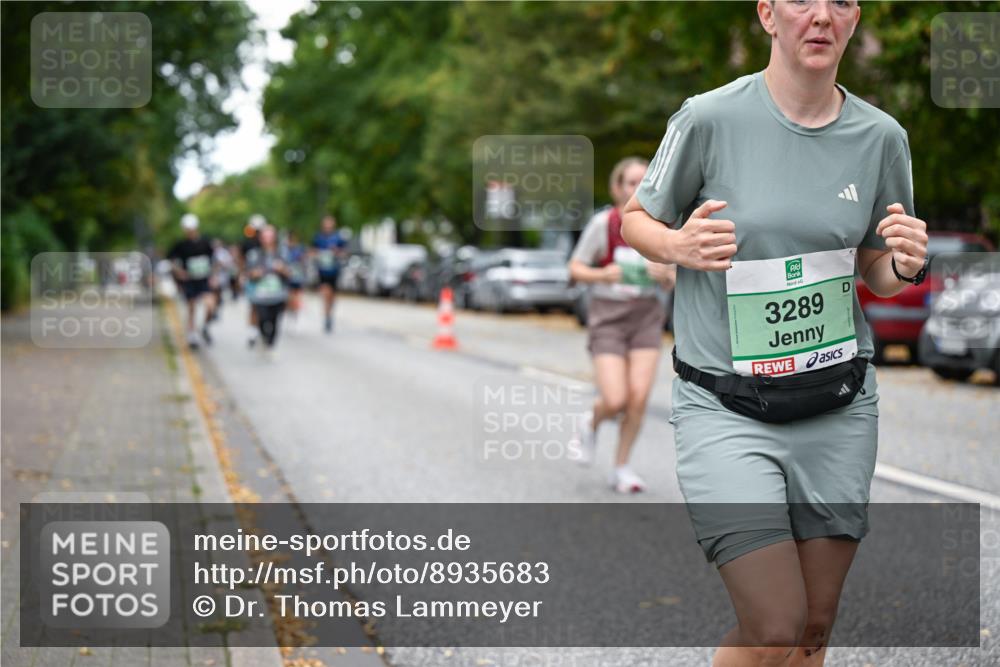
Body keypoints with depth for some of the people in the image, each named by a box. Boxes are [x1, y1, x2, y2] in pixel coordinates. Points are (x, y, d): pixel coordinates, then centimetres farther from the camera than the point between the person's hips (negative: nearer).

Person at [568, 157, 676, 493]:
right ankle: (591, 423, 24)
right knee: (615, 400, -12)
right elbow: (575, 268, -2)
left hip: (646, 317, 3)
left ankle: (621, 468, 11)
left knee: (639, 396, -8)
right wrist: (602, 275, -21)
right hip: (608, 317, -3)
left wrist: (664, 274, -14)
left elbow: (670, 282, 9)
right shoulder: (603, 223, -10)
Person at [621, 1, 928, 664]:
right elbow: (635, 219, 4)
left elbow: (877, 273, 13)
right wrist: (680, 246, -18)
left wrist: (907, 266, -10)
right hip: (726, 408, -4)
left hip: (839, 404, 4)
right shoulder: (710, 119, -9)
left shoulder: (882, 136, 2)